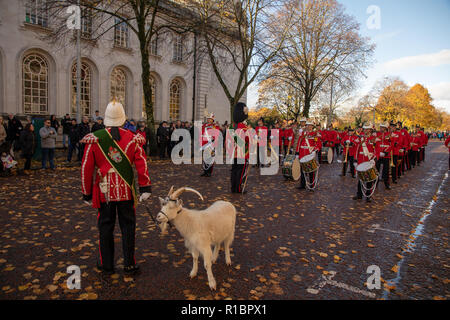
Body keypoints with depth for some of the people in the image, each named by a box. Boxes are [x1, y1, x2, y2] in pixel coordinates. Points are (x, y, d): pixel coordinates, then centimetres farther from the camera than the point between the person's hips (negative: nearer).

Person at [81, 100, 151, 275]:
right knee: (128, 226, 11)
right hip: (126, 191, 0)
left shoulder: (95, 139, -5)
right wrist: (145, 188, -7)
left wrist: (87, 193, 6)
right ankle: (129, 264, 19)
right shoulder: (132, 138, -3)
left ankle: (106, 265, 25)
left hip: (104, 191, 0)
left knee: (106, 227, 13)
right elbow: (141, 164, -8)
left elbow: (87, 168, -2)